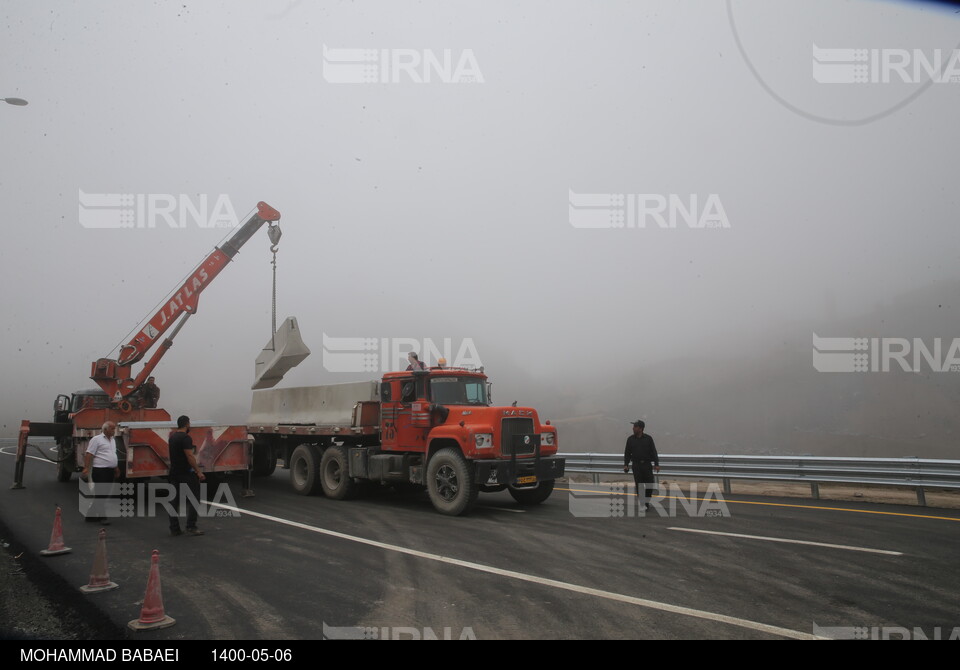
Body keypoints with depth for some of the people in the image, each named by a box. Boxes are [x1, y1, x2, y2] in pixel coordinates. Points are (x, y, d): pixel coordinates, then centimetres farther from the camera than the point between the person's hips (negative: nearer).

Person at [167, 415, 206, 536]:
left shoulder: (173, 437, 12)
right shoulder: (185, 438, -16)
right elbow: (190, 456, -23)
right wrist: (199, 471, -21)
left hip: (174, 472, 9)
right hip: (186, 473, -9)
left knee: (174, 500, 10)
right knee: (193, 500, -3)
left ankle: (174, 528, 12)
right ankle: (191, 527, -6)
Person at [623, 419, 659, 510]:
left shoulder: (648, 438, 0)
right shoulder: (630, 439, 3)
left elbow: (653, 452, 0)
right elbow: (627, 453, 6)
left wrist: (656, 464, -5)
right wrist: (626, 464, -3)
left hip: (647, 465, 0)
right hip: (636, 465, 0)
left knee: (650, 484, 0)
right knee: (639, 485, -1)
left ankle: (647, 502, 21)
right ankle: (642, 504, 8)